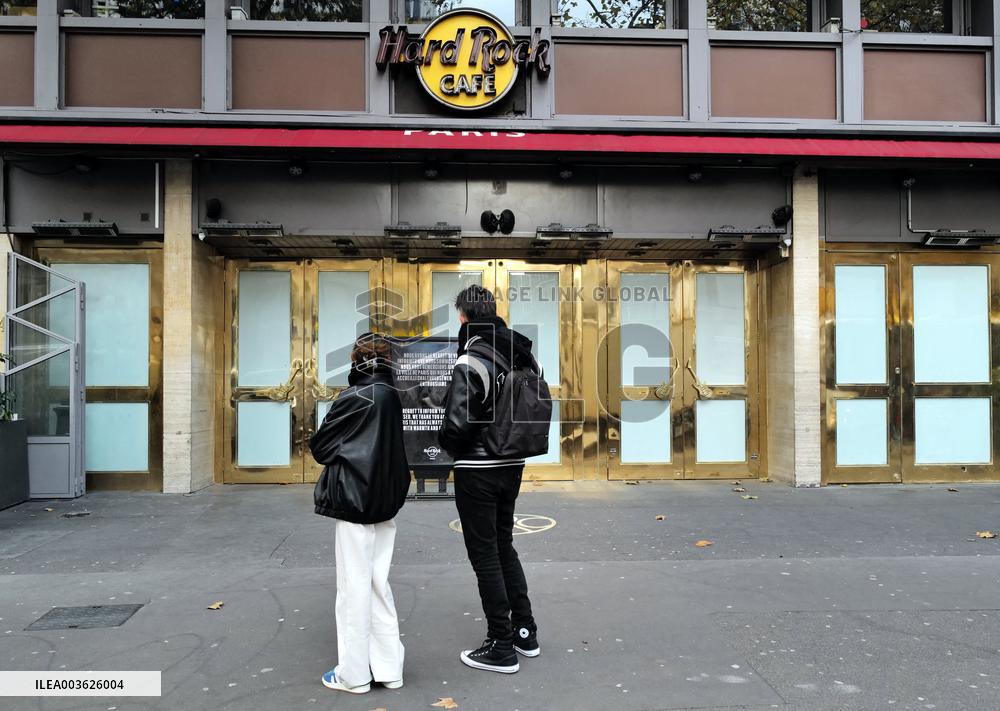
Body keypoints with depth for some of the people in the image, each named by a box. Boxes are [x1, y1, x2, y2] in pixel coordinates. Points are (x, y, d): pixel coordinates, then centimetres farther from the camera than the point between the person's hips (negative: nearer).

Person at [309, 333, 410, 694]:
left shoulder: (353, 398, -15)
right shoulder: (397, 398, 2)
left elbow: (318, 447, -5)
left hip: (354, 499, -6)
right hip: (386, 501, 6)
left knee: (354, 587, 4)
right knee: (378, 584, 15)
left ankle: (354, 674, 16)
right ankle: (388, 667, 22)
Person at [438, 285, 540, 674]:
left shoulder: (471, 362, -19)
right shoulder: (519, 354, 3)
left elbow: (457, 424, -23)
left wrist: (446, 443, -3)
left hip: (478, 470, -7)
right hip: (512, 465, 8)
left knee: (484, 554, 4)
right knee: (503, 545, 21)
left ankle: (501, 648, 14)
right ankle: (524, 631, 29)